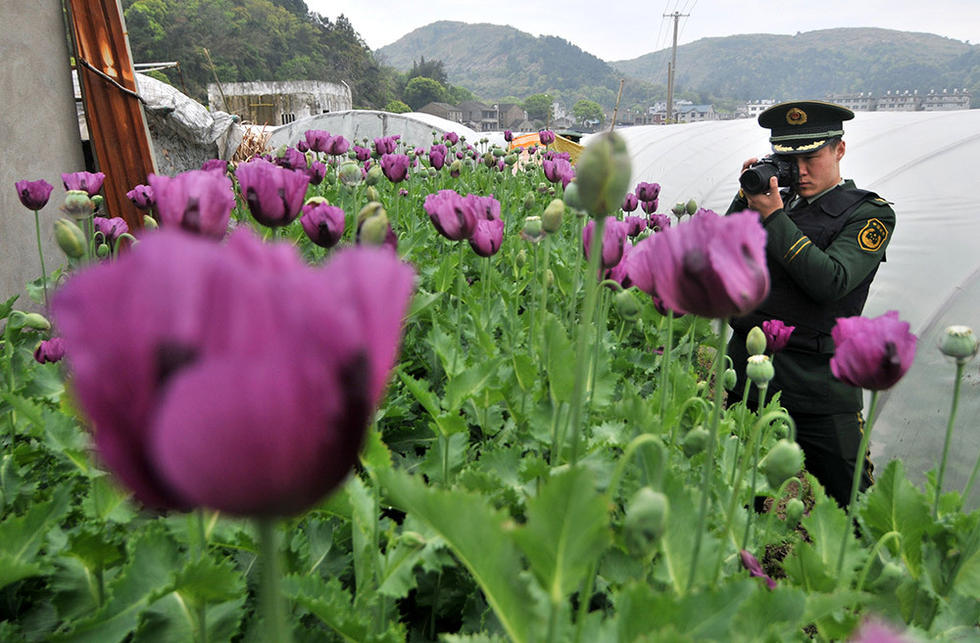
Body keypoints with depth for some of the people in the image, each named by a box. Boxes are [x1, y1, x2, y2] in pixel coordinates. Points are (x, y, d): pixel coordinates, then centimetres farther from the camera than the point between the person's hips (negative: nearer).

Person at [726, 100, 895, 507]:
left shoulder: (870, 214, -1)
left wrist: (774, 218, -15)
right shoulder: (781, 201, 12)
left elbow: (831, 282, -17)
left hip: (816, 386, -4)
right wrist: (747, 197, -2)